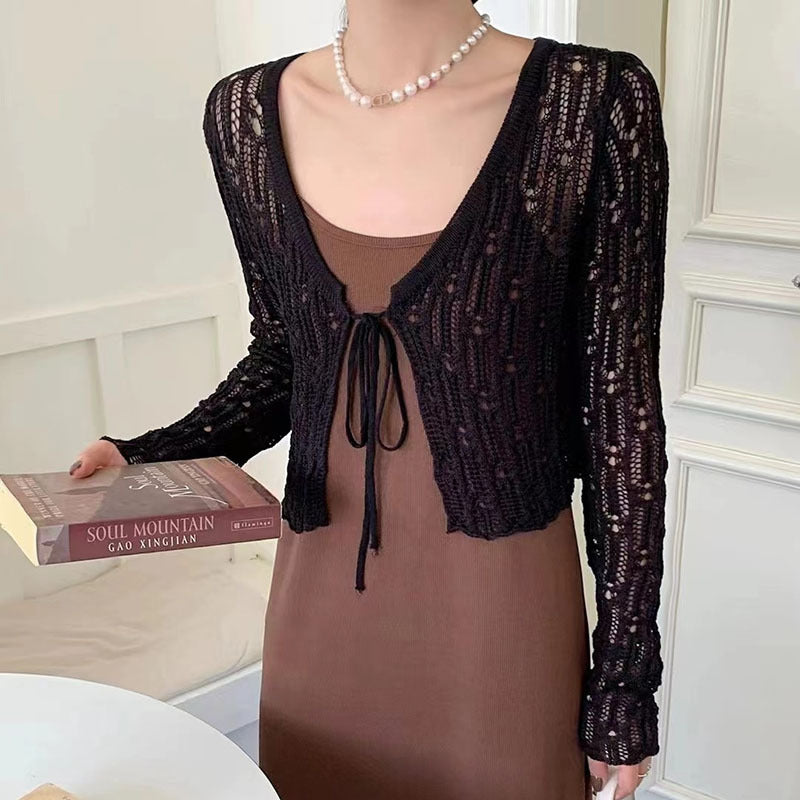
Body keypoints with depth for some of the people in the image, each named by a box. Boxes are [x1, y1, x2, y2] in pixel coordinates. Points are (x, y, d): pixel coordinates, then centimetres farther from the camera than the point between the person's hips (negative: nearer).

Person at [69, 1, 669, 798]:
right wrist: (151, 460, -8)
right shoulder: (248, 112, -3)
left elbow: (621, 402, -8)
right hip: (321, 592, 4)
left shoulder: (591, 102, -14)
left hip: (502, 601, -3)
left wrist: (625, 674, -4)